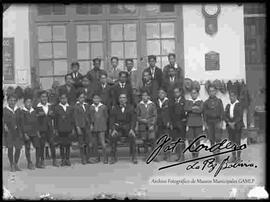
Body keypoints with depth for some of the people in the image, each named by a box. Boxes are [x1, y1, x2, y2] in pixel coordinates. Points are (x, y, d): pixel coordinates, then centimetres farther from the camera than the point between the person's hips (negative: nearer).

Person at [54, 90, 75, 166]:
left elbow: (72, 119, 11)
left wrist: (73, 128, 6)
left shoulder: (70, 108, 9)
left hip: (69, 129, 2)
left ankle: (67, 159, 12)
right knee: (62, 145, 2)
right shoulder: (57, 108, 1)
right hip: (61, 130, -2)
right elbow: (55, 119, 0)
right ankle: (63, 160, 10)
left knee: (68, 145, 4)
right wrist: (56, 129, -3)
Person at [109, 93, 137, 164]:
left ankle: (134, 157, -23)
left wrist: (132, 129, -14)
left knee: (132, 136, -31)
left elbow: (133, 119, 3)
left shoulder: (130, 108, 10)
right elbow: (112, 119, 5)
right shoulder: (115, 108, 12)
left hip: (128, 127, -1)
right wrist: (113, 129, -12)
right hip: (118, 127, 1)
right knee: (113, 137, -29)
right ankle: (113, 157, -21)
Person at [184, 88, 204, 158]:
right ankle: (193, 151, 7)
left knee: (197, 139, 3)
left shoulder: (201, 102, 6)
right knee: (190, 139, -8)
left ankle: (196, 153, 15)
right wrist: (193, 107, -13)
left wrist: (190, 110, -8)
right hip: (190, 123, 1)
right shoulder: (188, 101, 12)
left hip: (198, 123, -1)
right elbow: (185, 108, -7)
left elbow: (200, 110, -12)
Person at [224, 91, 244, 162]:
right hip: (230, 126, 4)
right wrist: (229, 123, -7)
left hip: (237, 125, -4)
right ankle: (233, 156, 9)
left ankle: (238, 157, -1)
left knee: (237, 141, -7)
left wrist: (234, 123, -15)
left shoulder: (239, 105, -1)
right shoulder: (228, 106, 14)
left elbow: (240, 116, -7)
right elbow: (225, 116, 8)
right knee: (232, 141, 3)